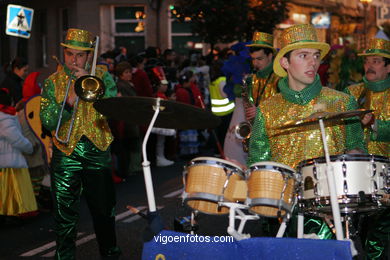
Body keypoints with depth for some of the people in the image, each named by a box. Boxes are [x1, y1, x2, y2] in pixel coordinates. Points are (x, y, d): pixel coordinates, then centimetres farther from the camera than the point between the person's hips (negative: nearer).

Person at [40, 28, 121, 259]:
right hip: (66, 152, 0)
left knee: (105, 209, 10)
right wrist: (69, 102, -18)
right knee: (65, 214, 0)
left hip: (98, 151, 0)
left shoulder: (102, 76, 6)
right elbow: (47, 121, -3)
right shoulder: (53, 82, 6)